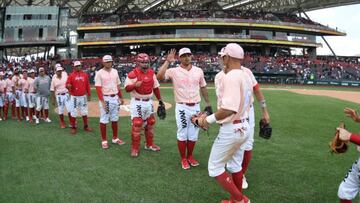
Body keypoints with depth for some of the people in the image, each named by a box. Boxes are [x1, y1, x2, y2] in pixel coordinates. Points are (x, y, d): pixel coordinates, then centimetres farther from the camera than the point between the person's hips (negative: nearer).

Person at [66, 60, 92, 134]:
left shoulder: (85, 75, 4)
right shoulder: (71, 75, -4)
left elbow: (87, 85, 8)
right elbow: (67, 84, -5)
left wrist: (89, 95, 7)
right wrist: (68, 86, -29)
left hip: (83, 96, 3)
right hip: (74, 97, -3)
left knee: (84, 112, 11)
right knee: (73, 113, 2)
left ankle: (86, 126, 22)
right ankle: (73, 127, 13)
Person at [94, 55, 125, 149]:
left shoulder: (115, 71, 8)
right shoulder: (99, 73, -8)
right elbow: (98, 88, -13)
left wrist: (121, 97, 14)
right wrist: (102, 101, -20)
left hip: (115, 98, 5)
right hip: (105, 98, -5)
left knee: (115, 119, 13)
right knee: (104, 120, 1)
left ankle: (115, 138, 24)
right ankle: (104, 140, 11)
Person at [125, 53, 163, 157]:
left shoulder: (151, 73, 5)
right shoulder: (133, 74, -12)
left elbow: (155, 87, 12)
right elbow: (127, 88, -14)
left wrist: (160, 100, 11)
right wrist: (135, 85, -33)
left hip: (149, 102, 6)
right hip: (137, 103, -6)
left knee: (150, 124, 15)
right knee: (136, 125, -5)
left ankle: (149, 144, 32)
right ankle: (135, 148, 8)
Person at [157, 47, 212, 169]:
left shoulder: (198, 71, 5)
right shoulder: (174, 71, -6)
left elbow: (203, 87, 15)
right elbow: (159, 77, -23)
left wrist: (208, 103, 15)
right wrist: (167, 61, -21)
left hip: (196, 107, 4)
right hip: (182, 108, -3)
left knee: (193, 134, 13)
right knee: (182, 134, 6)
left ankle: (190, 156, 30)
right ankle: (183, 159, 22)